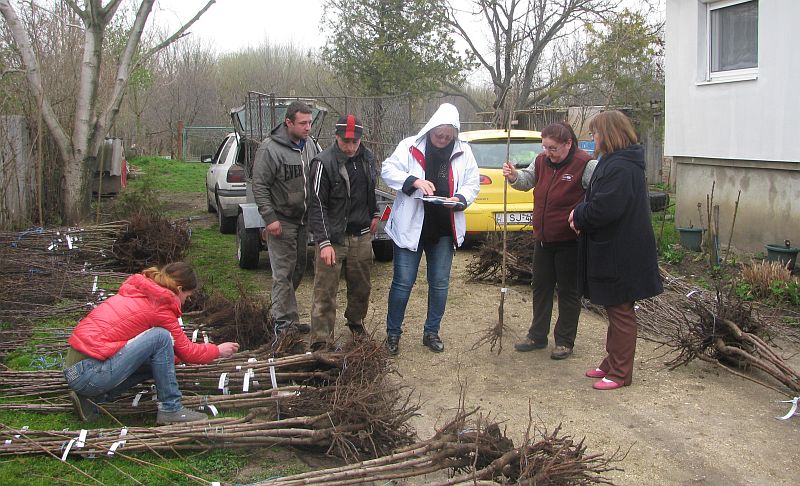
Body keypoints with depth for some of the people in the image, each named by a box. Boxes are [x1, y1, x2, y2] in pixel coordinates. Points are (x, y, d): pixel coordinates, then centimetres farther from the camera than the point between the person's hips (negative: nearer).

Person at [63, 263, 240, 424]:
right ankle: (170, 409, -4)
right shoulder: (160, 309, -9)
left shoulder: (135, 291, 15)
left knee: (157, 361, 15)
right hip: (89, 375, -9)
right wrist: (218, 350, 18)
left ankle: (91, 398, 12)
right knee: (161, 337, -14)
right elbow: (187, 352, 4)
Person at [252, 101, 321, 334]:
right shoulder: (270, 148, -14)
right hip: (281, 221, -7)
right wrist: (270, 218, -17)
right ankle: (284, 323, 3)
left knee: (298, 270, 14)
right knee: (283, 274, -4)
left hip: (304, 220, 7)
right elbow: (259, 186, -13)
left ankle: (282, 312, 29)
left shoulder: (311, 145, 5)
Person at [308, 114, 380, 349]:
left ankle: (355, 321, 39)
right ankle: (320, 341, 0)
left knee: (361, 286, 16)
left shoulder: (367, 157, 5)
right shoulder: (324, 163, -15)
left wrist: (374, 214, 18)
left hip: (362, 235, 6)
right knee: (325, 290, -6)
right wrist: (324, 242, -23)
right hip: (333, 237, -6)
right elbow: (317, 205, -17)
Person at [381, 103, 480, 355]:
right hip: (410, 227, -3)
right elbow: (388, 170, -9)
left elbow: (473, 184, 5)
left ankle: (432, 332, 27)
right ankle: (393, 333, 16)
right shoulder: (410, 147, -6)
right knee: (403, 282, 1)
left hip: (444, 230, 3)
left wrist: (460, 198, -17)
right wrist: (414, 181, -25)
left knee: (440, 283, 11)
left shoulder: (463, 152, 1)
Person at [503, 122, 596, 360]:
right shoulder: (542, 161, 4)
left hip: (570, 241, -7)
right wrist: (514, 176, -9)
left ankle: (565, 341, 19)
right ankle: (537, 336, 28)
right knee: (541, 287, 15)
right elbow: (527, 181, 13)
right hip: (543, 238, 7)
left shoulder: (585, 164, -16)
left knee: (568, 291, 6)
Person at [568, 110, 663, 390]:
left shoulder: (621, 167, -22)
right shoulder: (614, 162, 13)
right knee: (615, 310, 19)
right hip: (612, 250, 10)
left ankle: (620, 373, 11)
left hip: (620, 255, -10)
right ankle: (612, 363, 31)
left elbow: (606, 208, -28)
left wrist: (579, 217, -11)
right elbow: (599, 200, 17)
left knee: (620, 313, 0)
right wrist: (581, 213, -1)